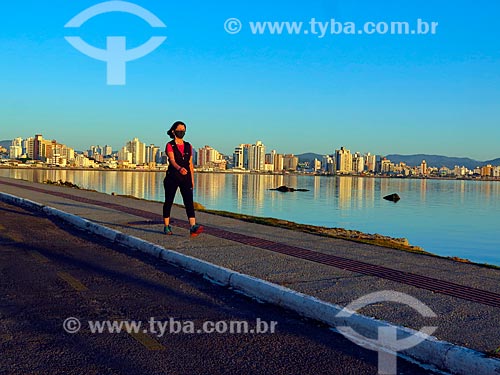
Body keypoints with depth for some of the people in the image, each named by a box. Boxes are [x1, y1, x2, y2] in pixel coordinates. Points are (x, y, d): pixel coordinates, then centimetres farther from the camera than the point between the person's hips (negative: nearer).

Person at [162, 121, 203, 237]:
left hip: (186, 178, 3)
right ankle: (167, 226, 21)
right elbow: (172, 160, -20)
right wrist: (179, 168, -40)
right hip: (172, 177, -3)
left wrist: (192, 179, 12)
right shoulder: (170, 145, -3)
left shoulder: (188, 146, 11)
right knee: (168, 201, 6)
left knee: (189, 202, -10)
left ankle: (193, 227, -21)